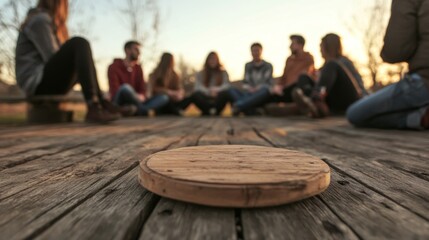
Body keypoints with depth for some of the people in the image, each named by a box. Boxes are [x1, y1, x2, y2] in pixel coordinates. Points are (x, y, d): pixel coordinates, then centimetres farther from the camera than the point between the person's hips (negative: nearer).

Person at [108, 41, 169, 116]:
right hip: (119, 104, -5)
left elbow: (143, 90, 8)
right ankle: (145, 111, -19)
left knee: (164, 98, -15)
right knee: (125, 88, -38)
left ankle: (135, 110, -37)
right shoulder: (114, 67, -1)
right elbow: (115, 91, -12)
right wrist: (134, 96, -26)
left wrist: (141, 96, -17)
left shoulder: (138, 68, 14)